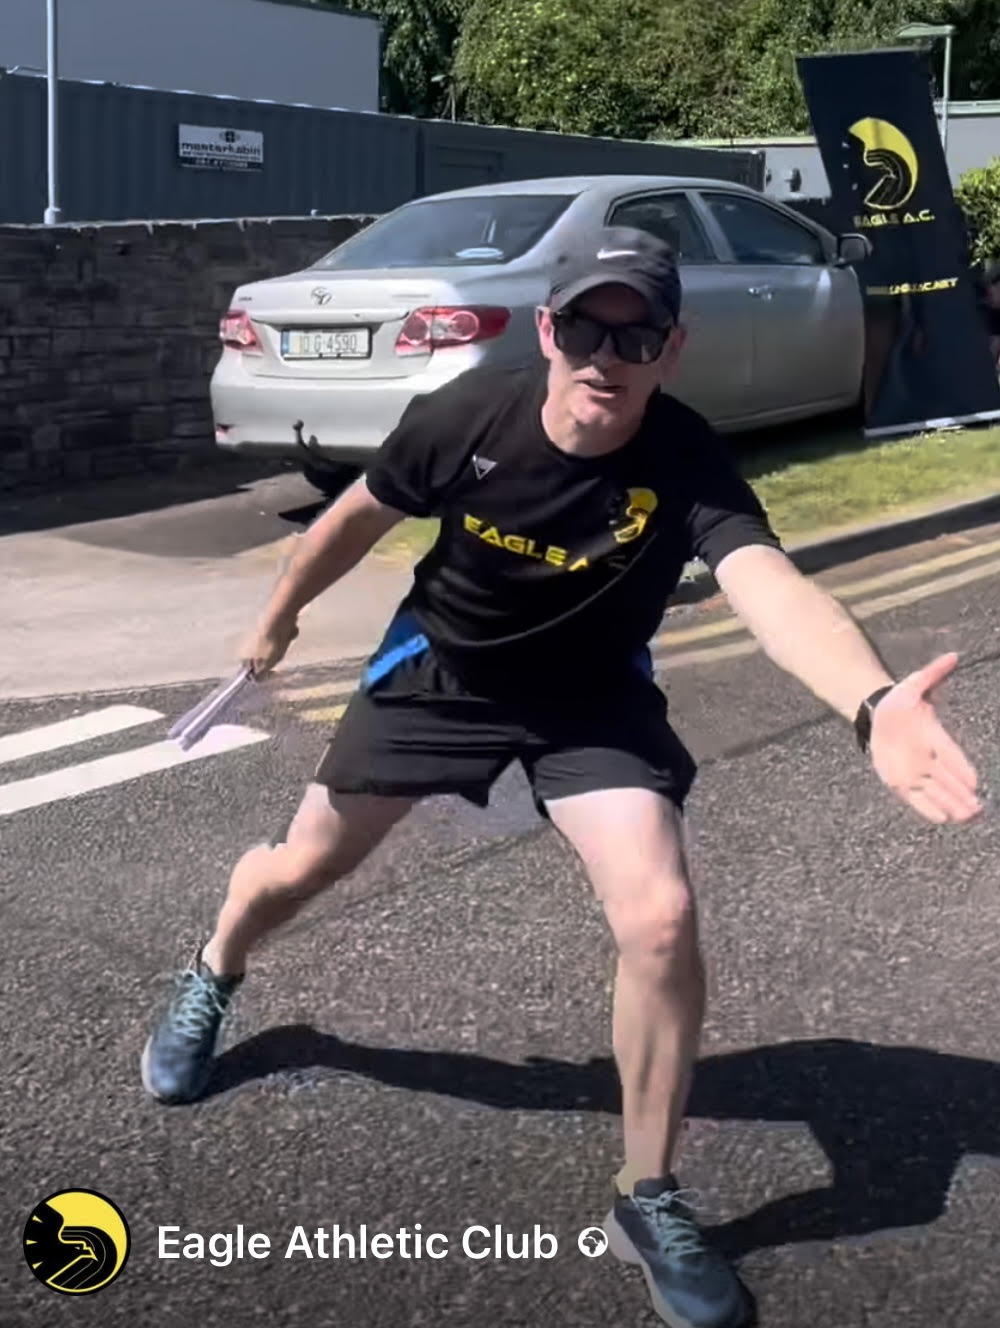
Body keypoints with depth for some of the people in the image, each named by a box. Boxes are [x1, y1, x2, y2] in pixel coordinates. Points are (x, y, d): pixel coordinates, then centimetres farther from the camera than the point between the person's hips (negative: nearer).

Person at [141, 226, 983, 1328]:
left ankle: (649, 1204, 2)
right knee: (302, 866, 14)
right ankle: (211, 978, 52)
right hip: (438, 670, 2)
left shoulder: (689, 465, -31)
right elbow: (360, 515, -4)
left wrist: (873, 705, -71)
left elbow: (772, 589, -52)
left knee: (660, 917, -20)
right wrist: (281, 614, 11)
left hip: (593, 699, -1)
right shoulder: (463, 416, -25)